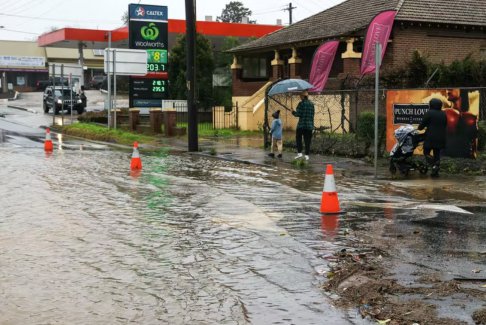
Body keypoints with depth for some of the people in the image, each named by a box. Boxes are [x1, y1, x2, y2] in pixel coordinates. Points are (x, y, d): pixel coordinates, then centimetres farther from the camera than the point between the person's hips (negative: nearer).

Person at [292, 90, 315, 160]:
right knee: (307, 141, 7)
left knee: (298, 138, 9)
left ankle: (299, 153, -1)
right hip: (310, 125, 5)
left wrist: (293, 112, 6)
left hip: (302, 124, -5)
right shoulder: (311, 104, 9)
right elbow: (312, 115, 12)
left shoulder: (301, 103, -8)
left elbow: (298, 114, -11)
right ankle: (307, 155, 6)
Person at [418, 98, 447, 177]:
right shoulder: (443, 114, 10)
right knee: (437, 154, 11)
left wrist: (420, 128, 14)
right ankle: (436, 171, 11)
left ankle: (434, 165, -18)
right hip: (440, 138, 6)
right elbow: (445, 126, 17)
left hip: (431, 138, -6)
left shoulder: (429, 113, -10)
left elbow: (423, 124, -7)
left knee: (426, 152, 3)